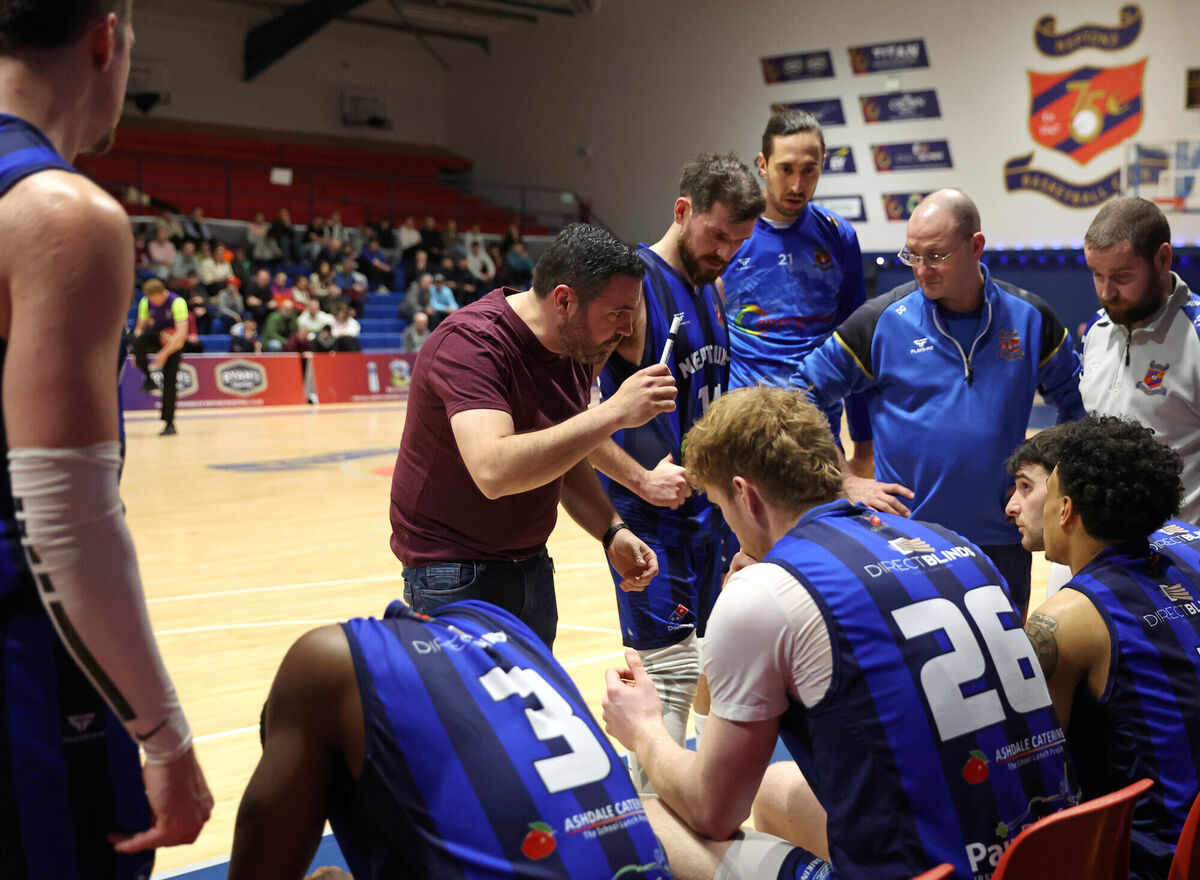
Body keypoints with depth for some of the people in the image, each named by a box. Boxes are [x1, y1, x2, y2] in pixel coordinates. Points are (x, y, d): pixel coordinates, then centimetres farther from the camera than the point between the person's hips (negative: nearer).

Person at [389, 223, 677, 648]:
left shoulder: (575, 350, 3)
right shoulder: (471, 341, -22)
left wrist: (612, 532, -2)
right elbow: (494, 471, -37)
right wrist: (614, 412, -36)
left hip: (531, 564, 7)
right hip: (456, 576, -7)